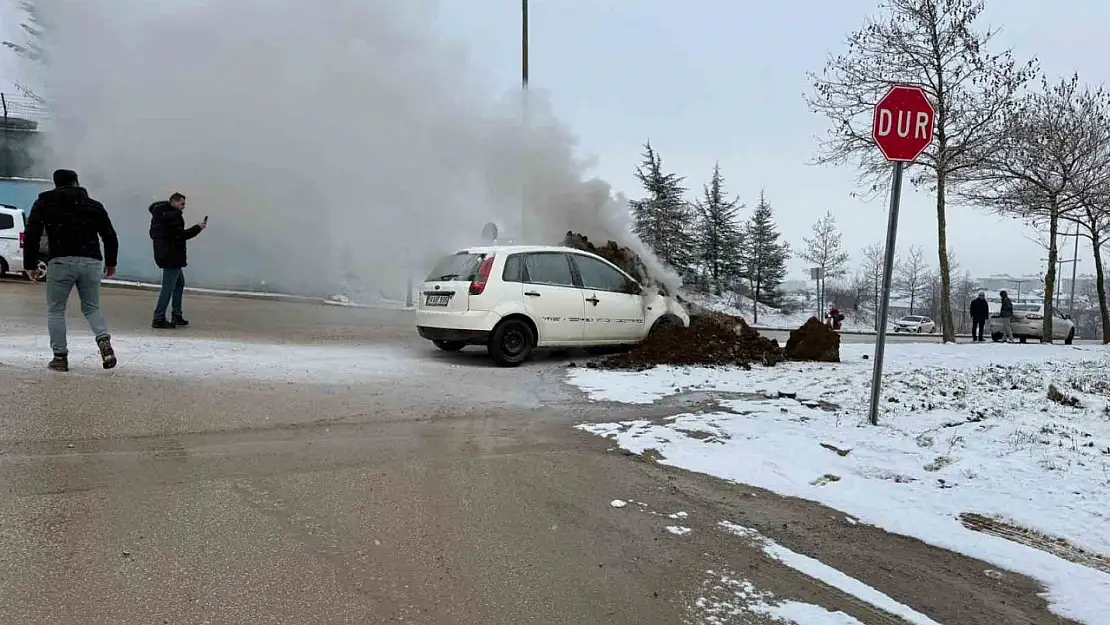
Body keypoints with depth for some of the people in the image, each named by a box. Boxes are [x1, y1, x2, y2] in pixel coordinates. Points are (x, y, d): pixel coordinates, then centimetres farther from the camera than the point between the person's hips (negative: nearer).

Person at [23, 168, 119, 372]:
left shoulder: (44, 203, 10)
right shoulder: (94, 205, 14)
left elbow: (31, 235, 2)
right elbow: (110, 236, 14)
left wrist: (30, 265, 8)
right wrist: (111, 263, 25)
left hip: (60, 262, -2)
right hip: (91, 262, 2)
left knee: (55, 310, 10)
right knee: (92, 307, 16)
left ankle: (60, 357, 6)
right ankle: (104, 340, -9)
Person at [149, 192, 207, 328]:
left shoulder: (160, 213, 15)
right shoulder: (173, 215, -15)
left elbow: (153, 233, 18)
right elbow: (181, 235, -21)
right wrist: (198, 228, -11)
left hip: (164, 254, 11)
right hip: (171, 257, -11)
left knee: (179, 283, 21)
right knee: (168, 287, -5)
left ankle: (177, 316, 25)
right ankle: (159, 319, -2)